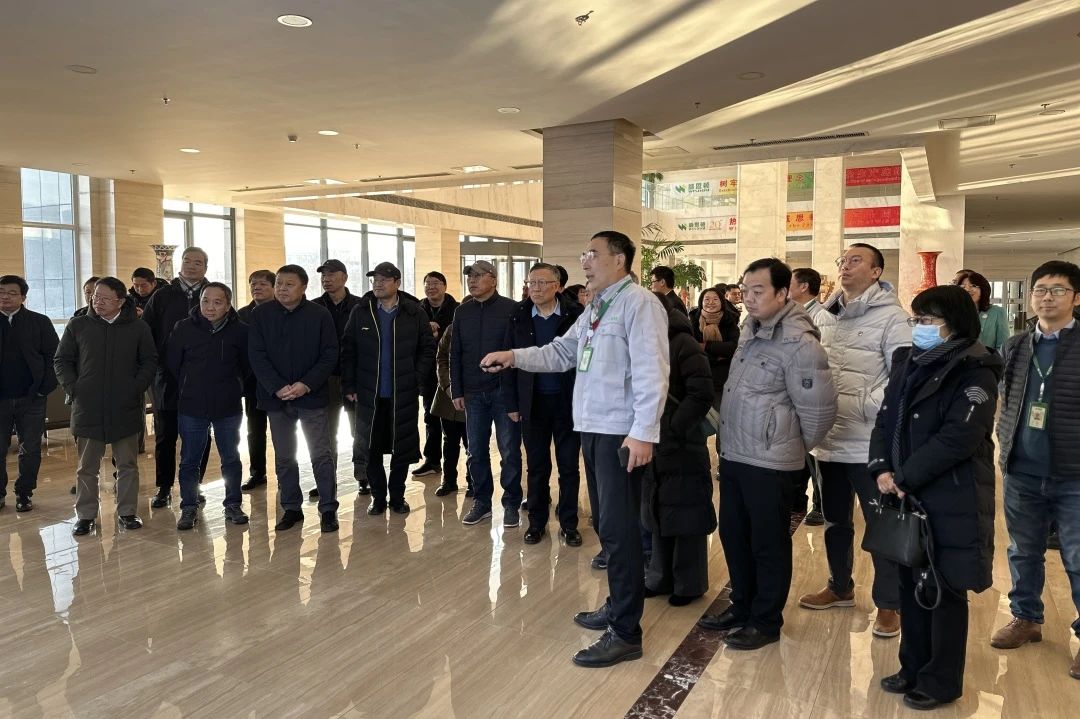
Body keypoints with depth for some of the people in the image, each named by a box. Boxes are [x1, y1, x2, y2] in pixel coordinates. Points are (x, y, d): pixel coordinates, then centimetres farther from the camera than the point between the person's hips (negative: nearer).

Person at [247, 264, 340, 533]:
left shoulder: (320, 314, -4)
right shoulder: (261, 314, 1)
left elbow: (329, 355, -4)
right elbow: (256, 355, -3)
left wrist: (306, 384, -16)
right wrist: (277, 387, -14)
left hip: (311, 395, -2)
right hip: (276, 397, 2)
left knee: (321, 455, -1)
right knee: (284, 457, 10)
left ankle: (328, 509, 10)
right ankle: (291, 509, 22)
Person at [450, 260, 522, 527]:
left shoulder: (511, 309, -5)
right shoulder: (462, 313, 10)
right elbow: (455, 354, 11)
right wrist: (457, 391, 6)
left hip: (504, 392, -4)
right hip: (473, 394, 4)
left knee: (509, 451, 3)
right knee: (476, 452, 9)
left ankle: (511, 503, 16)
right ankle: (482, 502, 23)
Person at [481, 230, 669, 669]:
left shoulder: (639, 303, -11)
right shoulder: (596, 309, 19)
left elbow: (651, 372, -18)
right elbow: (561, 353, 19)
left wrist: (643, 432, -23)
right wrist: (514, 357, 7)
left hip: (623, 434, -9)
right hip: (592, 429, 9)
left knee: (619, 530, -6)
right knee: (607, 525, 18)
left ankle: (626, 633, 4)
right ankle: (618, 605, 33)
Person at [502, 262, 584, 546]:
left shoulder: (574, 315, -5)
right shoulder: (519, 318, 2)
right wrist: (512, 404, 0)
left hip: (568, 402, -1)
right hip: (533, 403, 2)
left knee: (569, 466, 8)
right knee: (537, 467, 11)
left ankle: (568, 523, 21)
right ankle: (537, 521, 24)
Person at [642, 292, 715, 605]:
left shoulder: (683, 344, -11)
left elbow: (702, 394, -18)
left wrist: (672, 425, -19)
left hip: (682, 447, -7)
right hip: (652, 447, 7)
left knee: (686, 519, 5)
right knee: (658, 516, 16)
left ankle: (688, 584, 19)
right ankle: (661, 577, 30)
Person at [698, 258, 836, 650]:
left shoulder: (799, 343, -19)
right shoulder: (751, 329, 8)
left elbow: (819, 409, -16)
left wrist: (797, 446, -2)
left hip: (769, 462, -8)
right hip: (733, 455, 8)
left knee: (768, 544, 7)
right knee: (733, 535, 18)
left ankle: (766, 621, 23)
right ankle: (742, 606, 35)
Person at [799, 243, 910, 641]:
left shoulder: (891, 317, -8)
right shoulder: (823, 315, 10)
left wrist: (866, 407, -21)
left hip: (869, 442, -6)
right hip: (828, 438, 6)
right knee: (835, 520, 19)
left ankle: (889, 603, 19)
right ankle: (840, 586, 37)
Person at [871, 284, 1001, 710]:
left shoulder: (975, 374, -12)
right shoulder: (907, 363, 11)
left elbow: (957, 438, -21)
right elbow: (885, 420, 9)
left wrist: (904, 478, -18)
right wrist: (881, 468, -7)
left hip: (950, 503, -7)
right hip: (906, 498, 7)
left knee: (943, 591, 6)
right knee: (910, 585, 15)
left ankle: (941, 682, 22)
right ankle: (914, 669, 31)